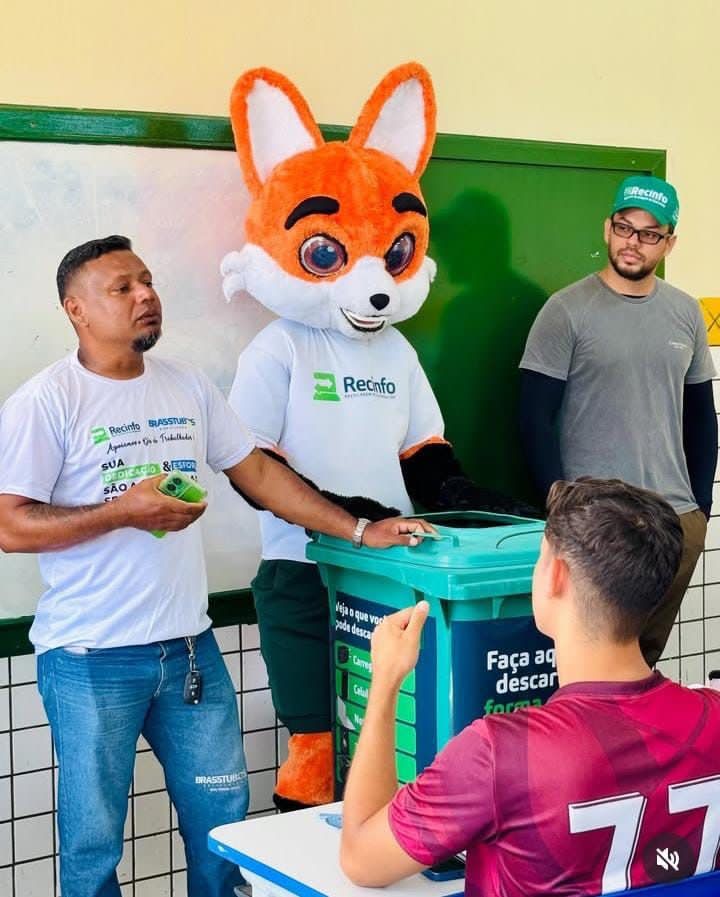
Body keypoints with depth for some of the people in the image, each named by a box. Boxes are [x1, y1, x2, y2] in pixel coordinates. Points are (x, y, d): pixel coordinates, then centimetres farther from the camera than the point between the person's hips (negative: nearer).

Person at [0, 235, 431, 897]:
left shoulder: (189, 387, 10)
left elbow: (257, 472, 14)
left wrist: (359, 531, 9)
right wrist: (124, 511, -19)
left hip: (190, 647, 5)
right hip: (93, 661, -5)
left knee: (222, 817, 12)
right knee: (93, 840, 5)